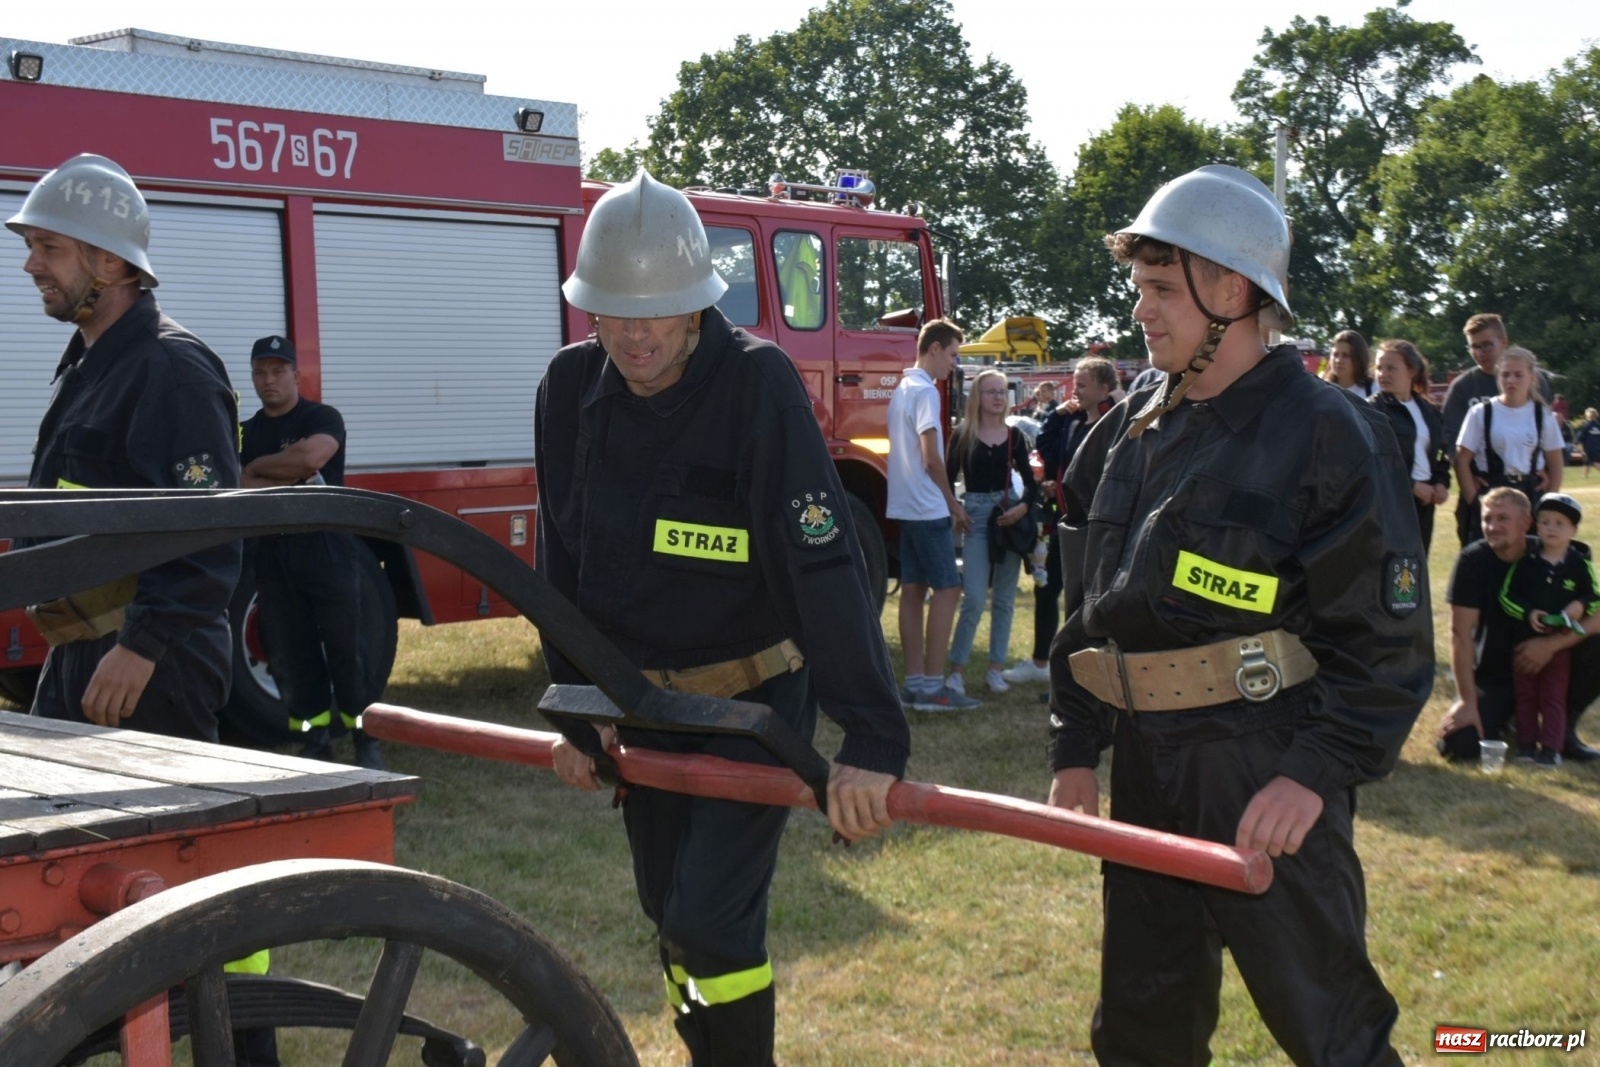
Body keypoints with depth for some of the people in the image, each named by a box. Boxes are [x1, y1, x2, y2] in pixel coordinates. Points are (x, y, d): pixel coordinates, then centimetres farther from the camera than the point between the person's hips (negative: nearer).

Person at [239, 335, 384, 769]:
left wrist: (258, 466, -5)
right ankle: (315, 740, 12)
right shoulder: (246, 432, 14)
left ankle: (367, 740, 2)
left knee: (346, 646, -4)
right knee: (289, 653, 4)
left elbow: (310, 457, -19)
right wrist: (288, 485, -13)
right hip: (273, 552, 5)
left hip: (327, 548, -5)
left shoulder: (322, 418, 1)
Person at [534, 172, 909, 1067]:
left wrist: (874, 737, -33)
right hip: (645, 703, 6)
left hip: (754, 700, -5)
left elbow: (825, 563, -28)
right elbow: (564, 561, 5)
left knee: (713, 921, -13)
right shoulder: (573, 388, -6)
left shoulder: (757, 383, -21)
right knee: (671, 916, 16)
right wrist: (577, 710, 8)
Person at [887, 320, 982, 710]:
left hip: (906, 506, 10)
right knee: (946, 589, -7)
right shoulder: (925, 391, -14)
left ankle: (914, 682, 10)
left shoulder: (902, 388, 15)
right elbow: (932, 458, -17)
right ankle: (932, 687, -8)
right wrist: (953, 503, -6)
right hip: (928, 508, -10)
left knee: (913, 590, 8)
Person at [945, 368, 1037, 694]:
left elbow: (1029, 481, 8)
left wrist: (1023, 506, -9)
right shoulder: (962, 435, -1)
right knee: (974, 600, -10)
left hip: (1009, 516, 3)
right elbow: (948, 479, 0)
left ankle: (995, 669, 14)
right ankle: (956, 669, -1)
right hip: (976, 514, -3)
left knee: (1004, 599, 6)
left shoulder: (1014, 437, 6)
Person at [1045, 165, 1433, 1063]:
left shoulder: (1328, 435, -10)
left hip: (1268, 782, -7)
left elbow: (1389, 639, -12)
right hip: (1148, 769, 7)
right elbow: (1090, 607, 18)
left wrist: (1317, 774, -20)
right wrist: (1076, 748, 12)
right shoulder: (1131, 435, 12)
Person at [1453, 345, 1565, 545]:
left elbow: (1555, 464, 9)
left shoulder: (1542, 415, 3)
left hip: (1531, 497, 2)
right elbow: (1462, 461, -2)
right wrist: (1475, 501, -8)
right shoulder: (1481, 413, -3)